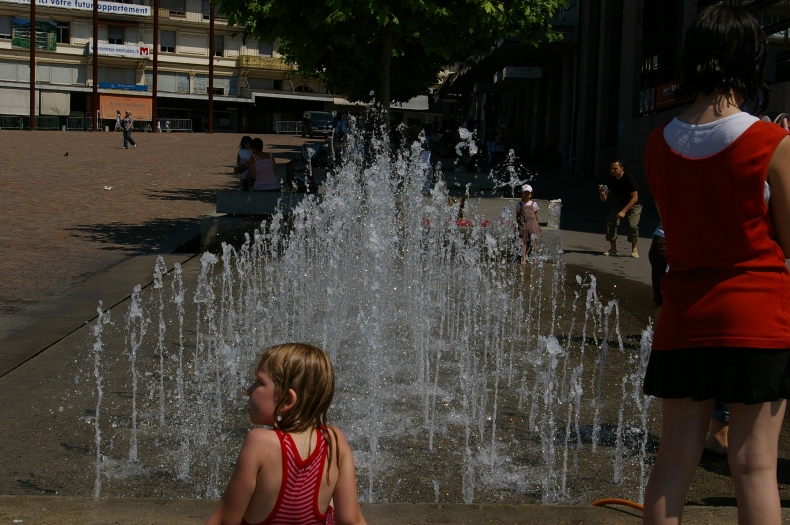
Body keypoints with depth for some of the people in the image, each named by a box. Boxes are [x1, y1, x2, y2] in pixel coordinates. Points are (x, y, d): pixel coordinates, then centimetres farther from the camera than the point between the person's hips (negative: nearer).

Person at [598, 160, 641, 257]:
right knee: (610, 222, -18)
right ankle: (613, 249, -8)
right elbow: (603, 199, -9)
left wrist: (624, 211, -30)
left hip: (634, 205, -4)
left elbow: (635, 197, -24)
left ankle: (634, 249, -6)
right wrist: (602, 193, -33)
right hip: (620, 204, 4)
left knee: (632, 224, -26)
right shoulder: (610, 180, -11)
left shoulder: (629, 178, -25)